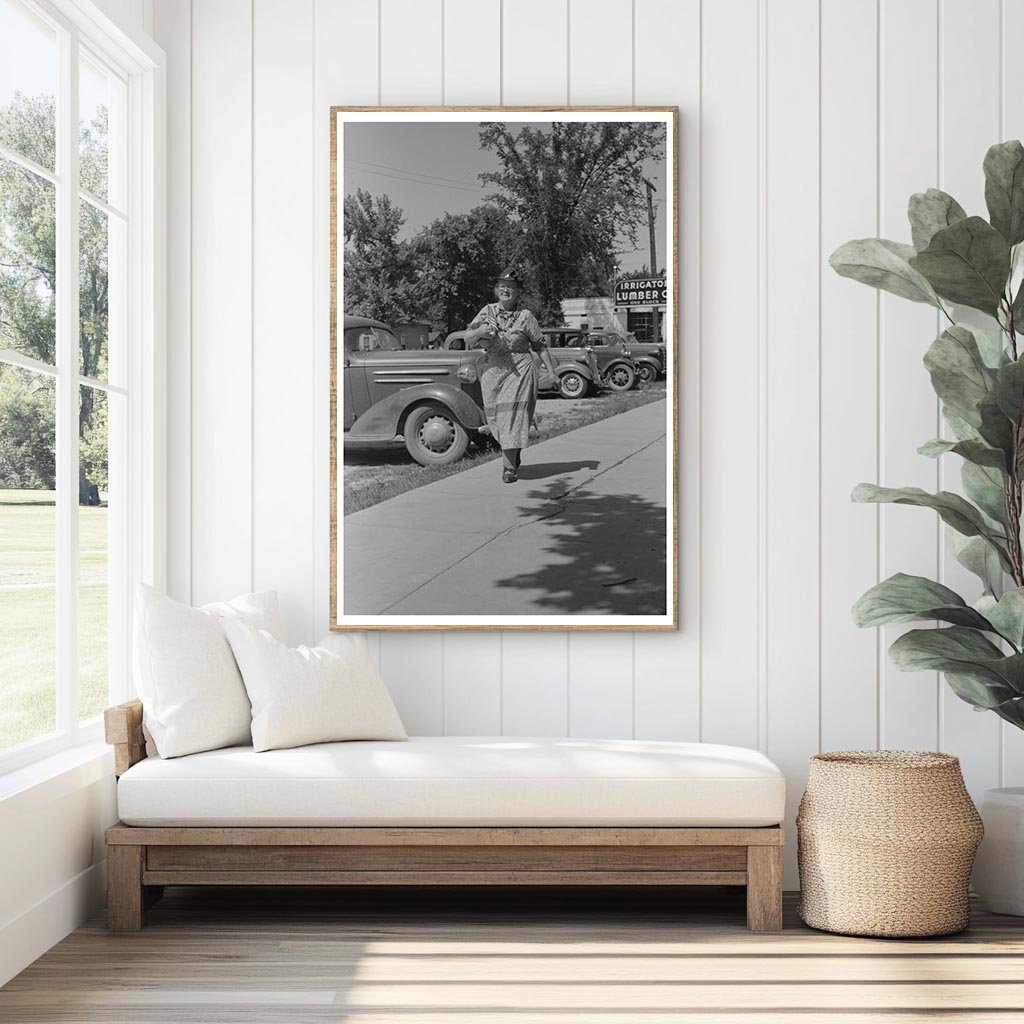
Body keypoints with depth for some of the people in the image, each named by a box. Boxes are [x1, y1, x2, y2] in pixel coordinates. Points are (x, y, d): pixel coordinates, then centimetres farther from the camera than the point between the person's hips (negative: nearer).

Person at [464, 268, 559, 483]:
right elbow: (467, 338, 2)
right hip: (492, 369, 3)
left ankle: (509, 466, -9)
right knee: (495, 417, 7)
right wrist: (480, 331, -19)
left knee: (513, 415, -11)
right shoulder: (487, 312, 5)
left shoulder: (526, 316, -2)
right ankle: (513, 455, 31)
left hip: (519, 370, -3)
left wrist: (552, 372, 2)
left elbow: (540, 346, 4)